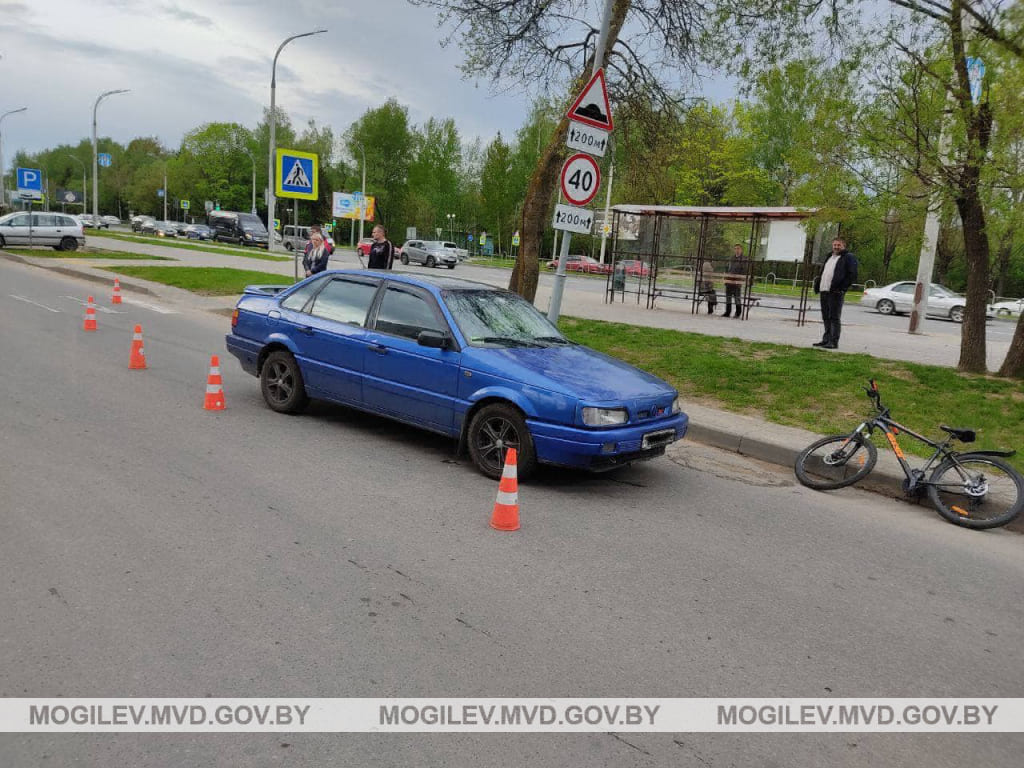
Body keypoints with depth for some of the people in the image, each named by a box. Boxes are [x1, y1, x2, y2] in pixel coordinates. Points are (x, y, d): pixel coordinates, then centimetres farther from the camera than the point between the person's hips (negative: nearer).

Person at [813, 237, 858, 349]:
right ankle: (826, 339, 20)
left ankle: (834, 342, -6)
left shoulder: (848, 258, -2)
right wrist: (818, 284, 13)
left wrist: (842, 288, -16)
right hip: (824, 291, 8)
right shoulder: (830, 257, 22)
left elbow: (852, 275, -9)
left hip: (836, 293, -8)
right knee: (826, 317, 12)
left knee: (834, 318, -7)